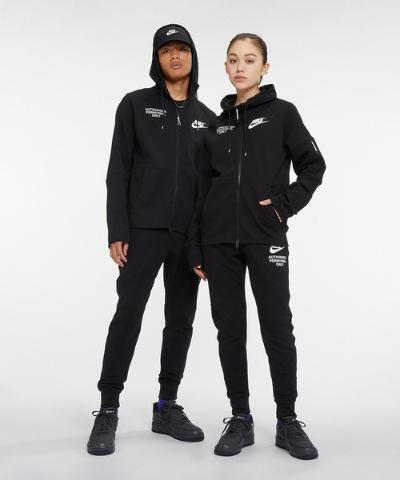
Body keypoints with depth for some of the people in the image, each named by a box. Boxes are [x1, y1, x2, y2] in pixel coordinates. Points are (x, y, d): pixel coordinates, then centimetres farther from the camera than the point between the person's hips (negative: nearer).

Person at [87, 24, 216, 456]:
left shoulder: (206, 118, 14)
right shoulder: (135, 104, 5)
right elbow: (118, 171, -1)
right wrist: (117, 231, -10)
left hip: (191, 235, 4)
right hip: (144, 230, -3)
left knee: (181, 320, 6)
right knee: (128, 316, -7)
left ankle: (167, 408, 17)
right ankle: (107, 412, 4)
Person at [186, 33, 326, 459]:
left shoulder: (282, 113, 4)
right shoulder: (217, 125, 13)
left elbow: (313, 167, 3)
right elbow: (203, 189, 11)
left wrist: (284, 205, -9)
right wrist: (195, 247, 6)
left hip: (266, 239, -3)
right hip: (219, 242, 4)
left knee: (277, 330, 0)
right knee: (229, 331, 5)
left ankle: (288, 422, 13)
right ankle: (239, 420, 17)